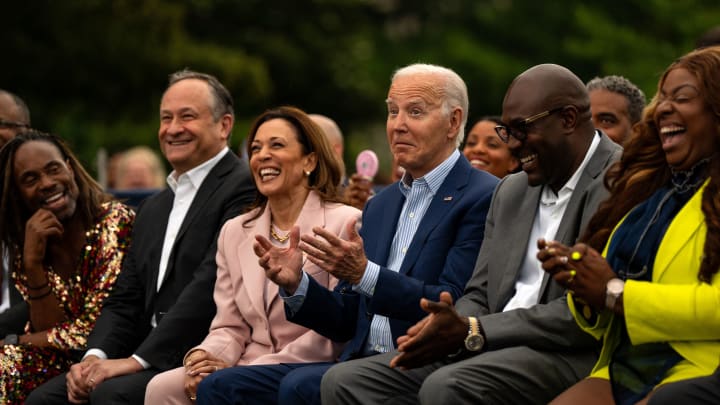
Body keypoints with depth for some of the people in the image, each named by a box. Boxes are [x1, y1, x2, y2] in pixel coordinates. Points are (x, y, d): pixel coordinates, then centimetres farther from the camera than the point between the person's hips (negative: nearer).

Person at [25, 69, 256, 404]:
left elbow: (209, 286, -16)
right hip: (151, 360, 8)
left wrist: (138, 360, -18)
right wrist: (95, 357, -3)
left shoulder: (243, 188, -6)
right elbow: (125, 301, 18)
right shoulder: (153, 210, 23)